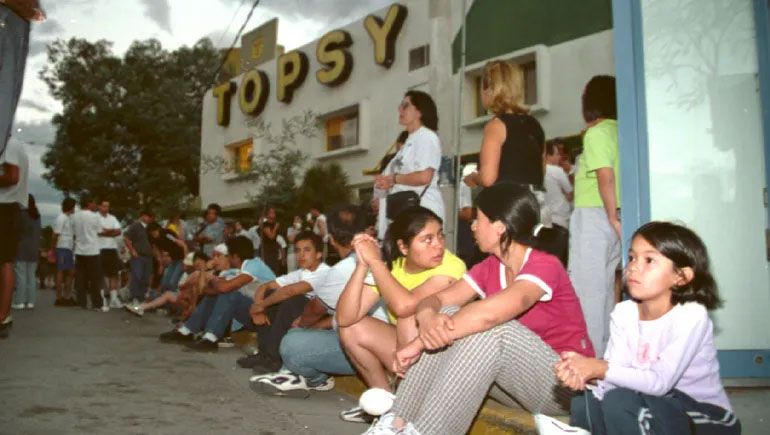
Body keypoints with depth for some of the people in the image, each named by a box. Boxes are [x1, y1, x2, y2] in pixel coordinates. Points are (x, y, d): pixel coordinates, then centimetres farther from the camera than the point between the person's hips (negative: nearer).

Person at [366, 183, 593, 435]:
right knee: (447, 318, -15)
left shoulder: (544, 265, -21)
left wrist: (419, 343, -33)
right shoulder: (490, 267, 3)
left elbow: (488, 314, -38)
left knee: (491, 329, -33)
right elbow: (439, 300, -7)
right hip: (517, 377, 7)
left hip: (563, 383, -6)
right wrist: (427, 317, -32)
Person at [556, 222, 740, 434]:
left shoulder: (691, 315, -21)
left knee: (619, 401, -27)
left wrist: (601, 368, -33)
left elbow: (660, 382, -27)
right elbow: (616, 376, -13)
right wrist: (586, 374, -34)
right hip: (651, 404, 5)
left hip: (707, 417, -5)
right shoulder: (623, 313, -5)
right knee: (585, 401, -13)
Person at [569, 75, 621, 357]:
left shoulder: (596, 132, -9)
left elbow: (606, 175, -20)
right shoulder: (619, 131, 13)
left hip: (594, 215, -8)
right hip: (612, 216, 8)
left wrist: (612, 217, -17)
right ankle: (605, 349, 24)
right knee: (605, 286, 15)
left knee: (586, 288, -3)